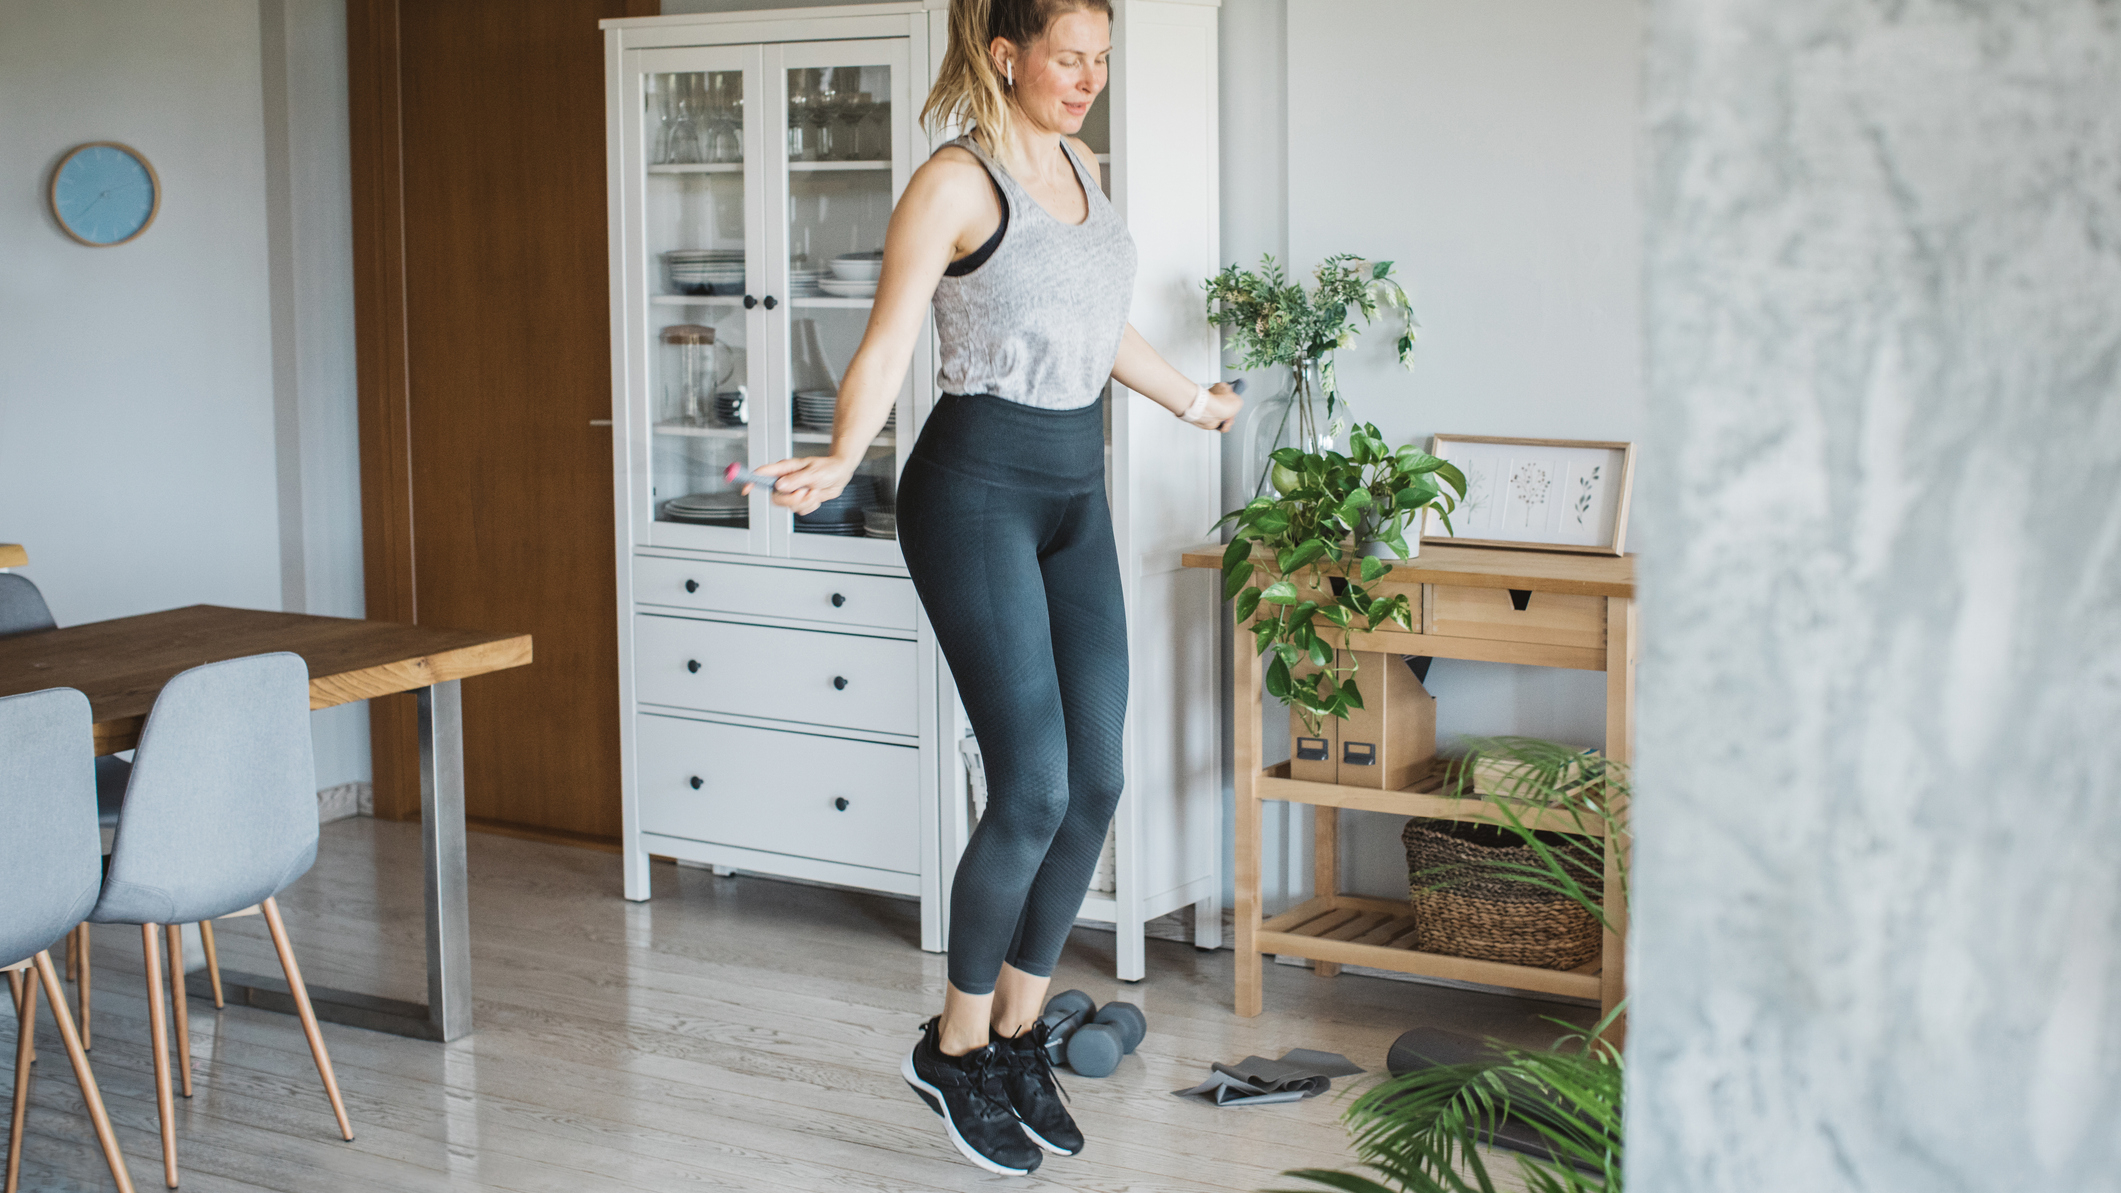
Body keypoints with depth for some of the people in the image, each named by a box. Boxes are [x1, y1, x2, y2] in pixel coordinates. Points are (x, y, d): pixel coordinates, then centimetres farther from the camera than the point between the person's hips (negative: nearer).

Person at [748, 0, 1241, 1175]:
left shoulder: (1076, 164, 14)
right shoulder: (956, 182, -9)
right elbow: (886, 340, -17)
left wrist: (1192, 400, 39)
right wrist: (839, 460, -33)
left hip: (1075, 494, 8)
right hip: (977, 491, -8)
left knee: (1096, 782, 4)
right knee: (1034, 789, -9)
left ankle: (1017, 1036, 20)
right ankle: (954, 1048, 11)